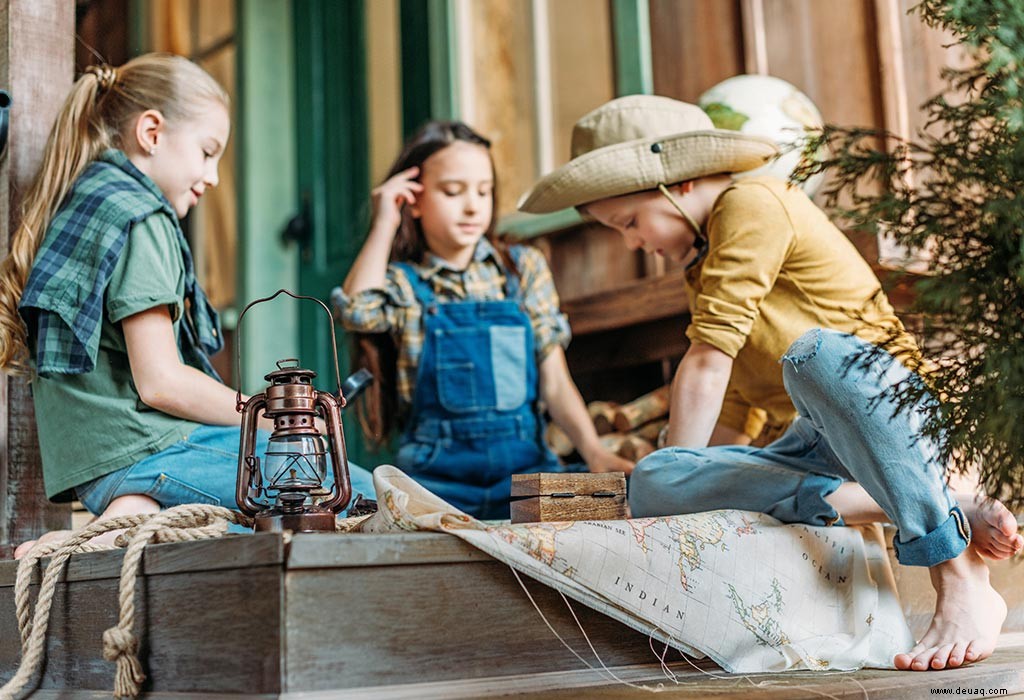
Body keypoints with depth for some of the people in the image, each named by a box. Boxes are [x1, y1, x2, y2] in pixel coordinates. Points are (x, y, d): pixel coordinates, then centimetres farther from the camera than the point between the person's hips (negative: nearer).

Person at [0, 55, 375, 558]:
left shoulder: (78, 207, 19)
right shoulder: (139, 218, -10)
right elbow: (160, 381, -17)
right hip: (148, 453, -10)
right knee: (357, 494, -10)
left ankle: (131, 516, -5)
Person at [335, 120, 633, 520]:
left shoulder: (524, 268, 12)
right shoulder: (403, 282, 8)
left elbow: (555, 383, 7)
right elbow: (358, 310, -17)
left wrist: (593, 451, -8)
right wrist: (384, 224, -5)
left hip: (524, 461, 2)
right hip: (437, 473, -2)